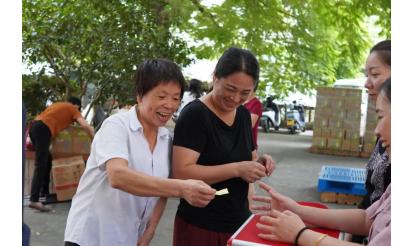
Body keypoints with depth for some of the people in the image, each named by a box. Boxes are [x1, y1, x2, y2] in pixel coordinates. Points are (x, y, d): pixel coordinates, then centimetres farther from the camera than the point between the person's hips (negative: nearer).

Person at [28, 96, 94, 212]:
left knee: (47, 160, 20)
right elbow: (86, 126, -1)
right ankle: (34, 200, -19)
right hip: (43, 129, -8)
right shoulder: (73, 109, 11)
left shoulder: (58, 104, 32)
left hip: (34, 126, 8)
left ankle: (45, 191, 25)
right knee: (40, 166, -12)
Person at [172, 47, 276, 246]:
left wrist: (259, 163, -4)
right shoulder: (195, 114, -16)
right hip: (200, 227, -6)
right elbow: (181, 172, -23)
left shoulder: (244, 114, 5)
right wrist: (237, 169, -27)